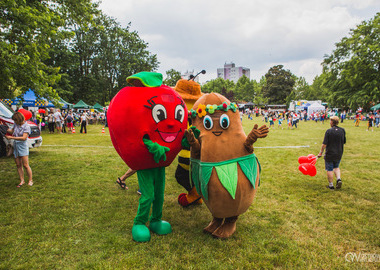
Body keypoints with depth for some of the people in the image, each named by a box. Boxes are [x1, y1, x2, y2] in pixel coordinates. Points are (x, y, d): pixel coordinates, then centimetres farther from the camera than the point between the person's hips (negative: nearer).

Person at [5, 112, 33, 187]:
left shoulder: (26, 126, -13)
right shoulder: (16, 124, 6)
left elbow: (24, 138, -21)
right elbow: (12, 130, 23)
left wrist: (11, 137, -23)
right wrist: (7, 130, 2)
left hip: (23, 147, -6)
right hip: (15, 147, 7)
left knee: (25, 165, -4)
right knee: (18, 165, 8)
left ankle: (30, 180, 8)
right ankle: (22, 181, 16)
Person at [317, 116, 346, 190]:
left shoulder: (329, 131, -15)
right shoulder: (342, 130, 0)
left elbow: (324, 144, -16)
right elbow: (344, 142, 10)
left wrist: (321, 152, -6)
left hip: (330, 154, -5)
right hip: (339, 153, 5)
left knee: (329, 169, 7)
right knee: (336, 167, 25)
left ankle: (331, 185, 15)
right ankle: (338, 179, 5)